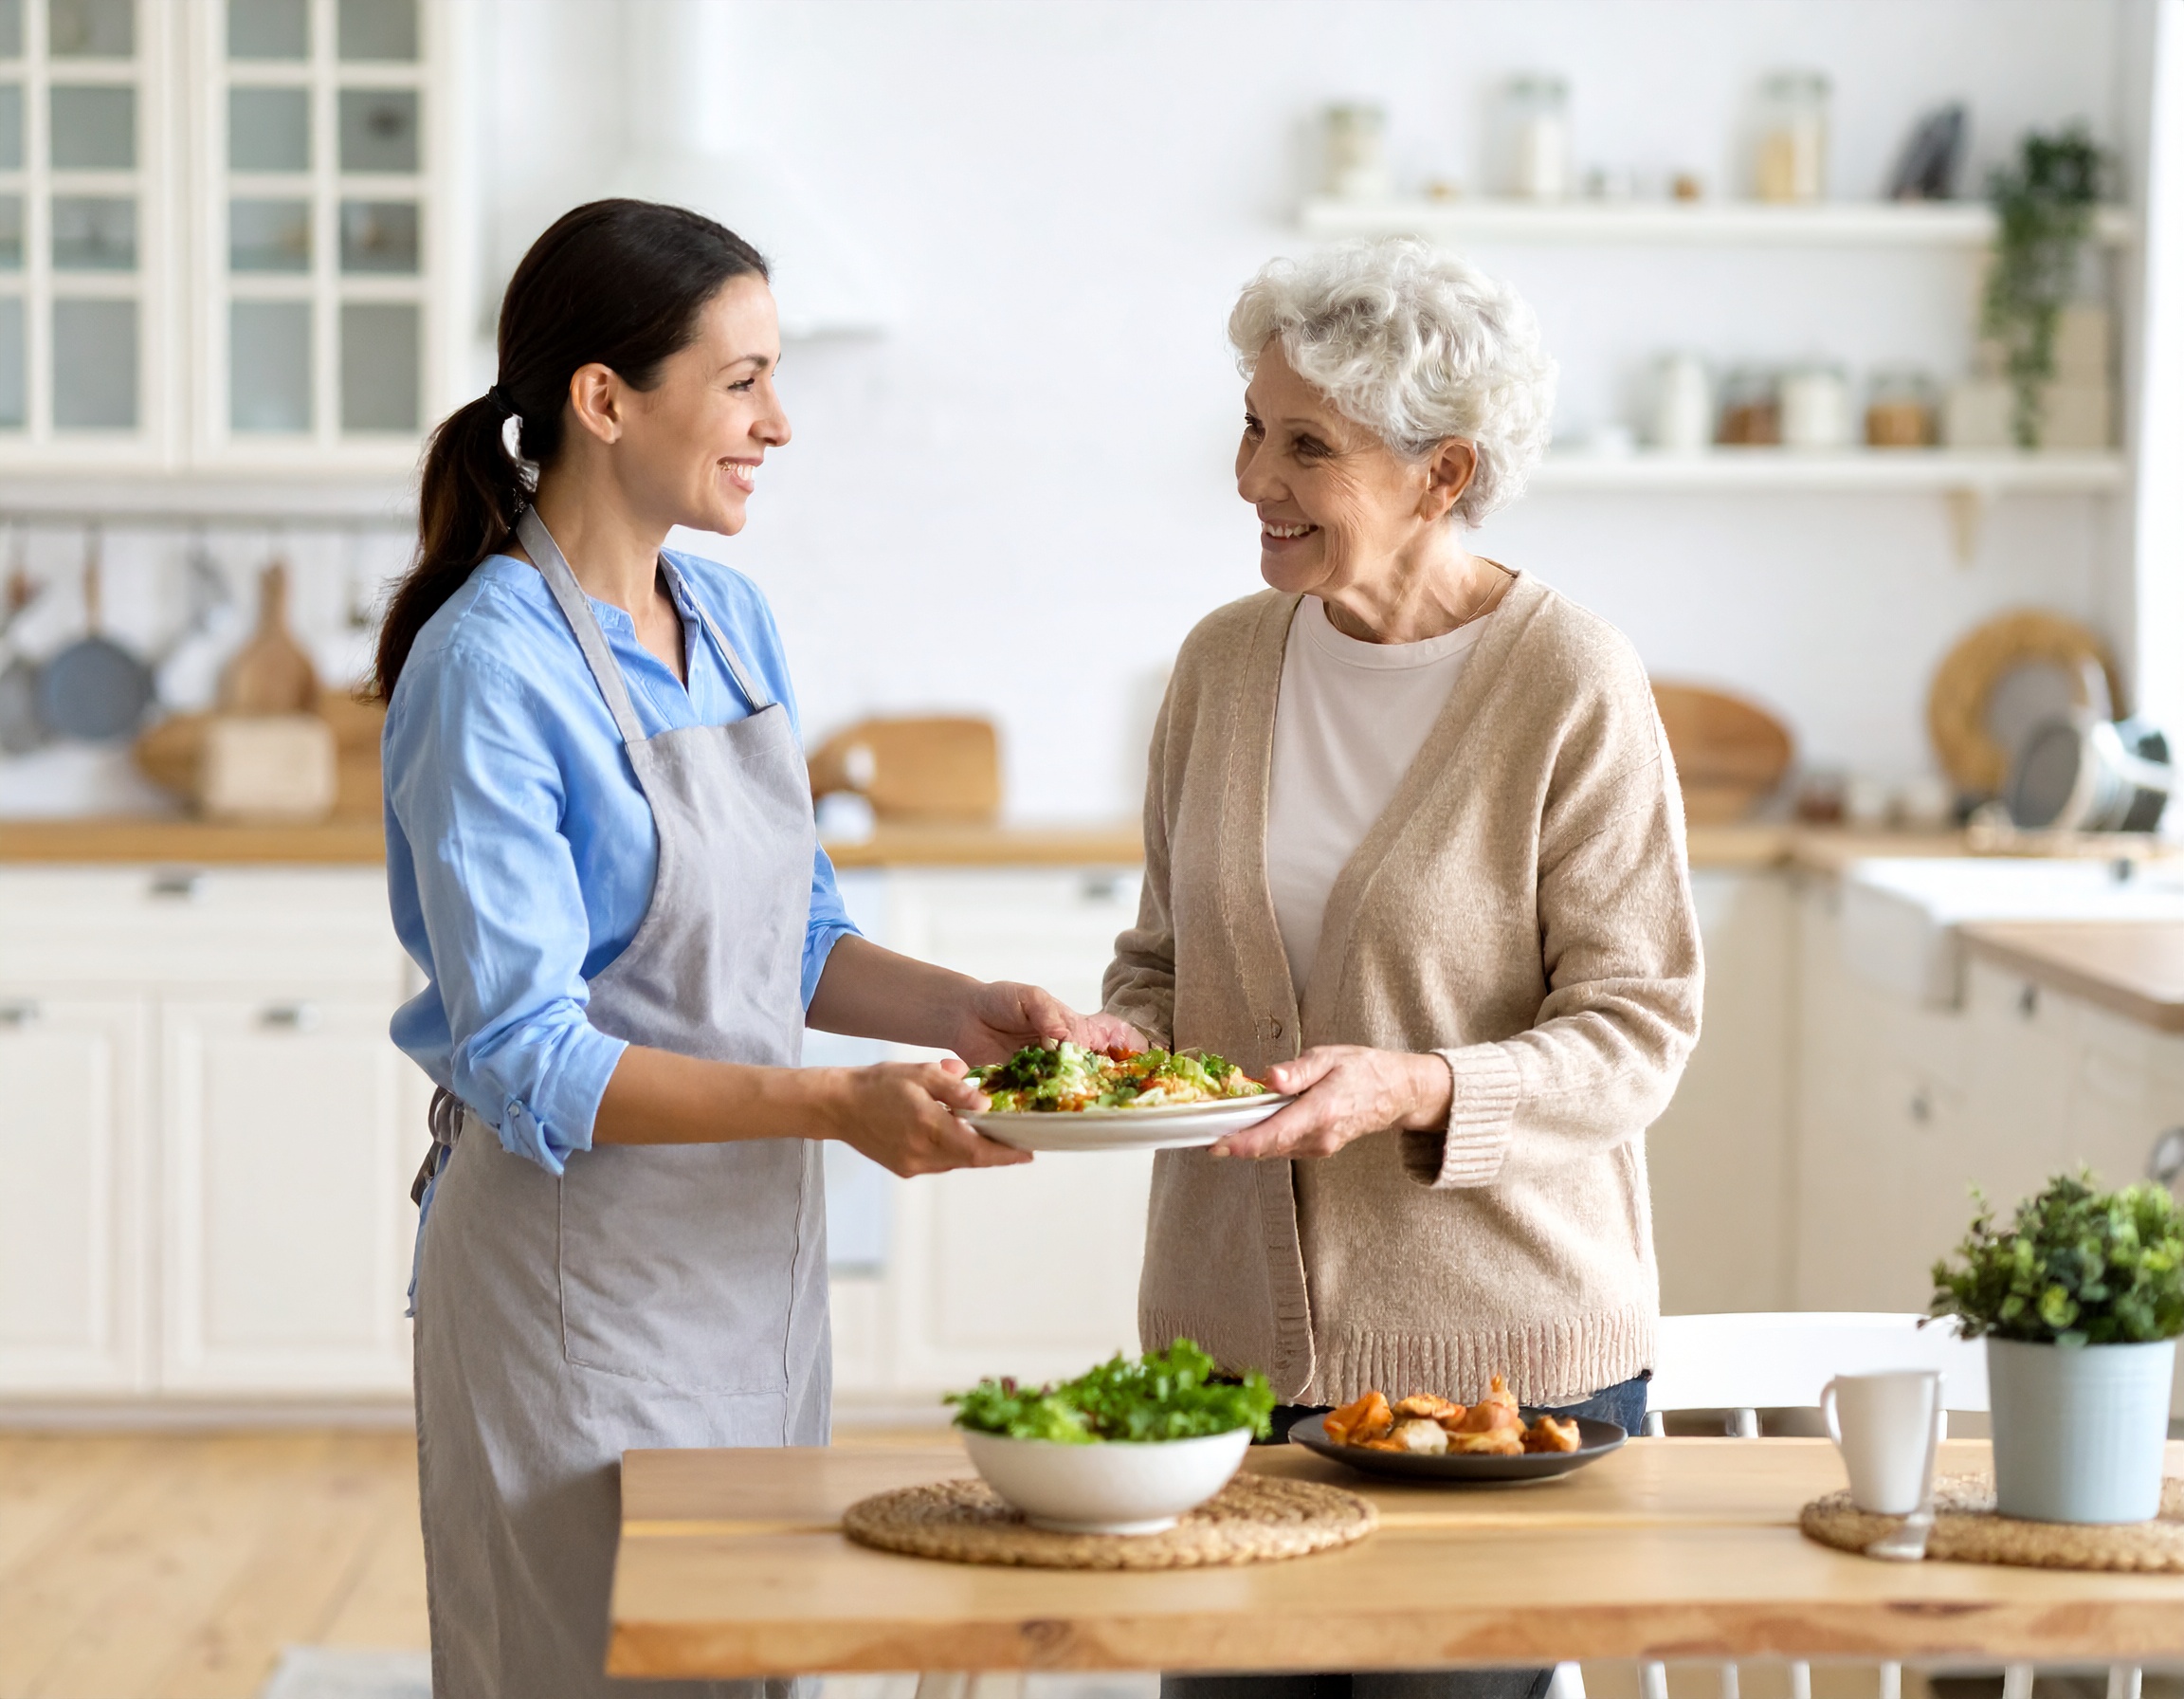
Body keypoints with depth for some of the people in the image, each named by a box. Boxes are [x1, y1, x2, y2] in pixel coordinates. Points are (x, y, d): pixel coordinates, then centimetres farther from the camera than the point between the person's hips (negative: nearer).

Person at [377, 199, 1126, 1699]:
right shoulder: (490, 671, -18)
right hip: (578, 1277, -8)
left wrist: (964, 1009, -3)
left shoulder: (731, 619, 6)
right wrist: (836, 1106, -30)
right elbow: (525, 1064, -22)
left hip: (752, 1252, 8)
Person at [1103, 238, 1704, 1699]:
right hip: (1232, 1322, 5)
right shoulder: (1227, 661, 5)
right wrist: (1120, 1047, -5)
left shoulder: (1573, 685, -10)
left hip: (1501, 1348, -4)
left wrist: (1417, 1087, -25)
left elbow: (1637, 1028, -11)